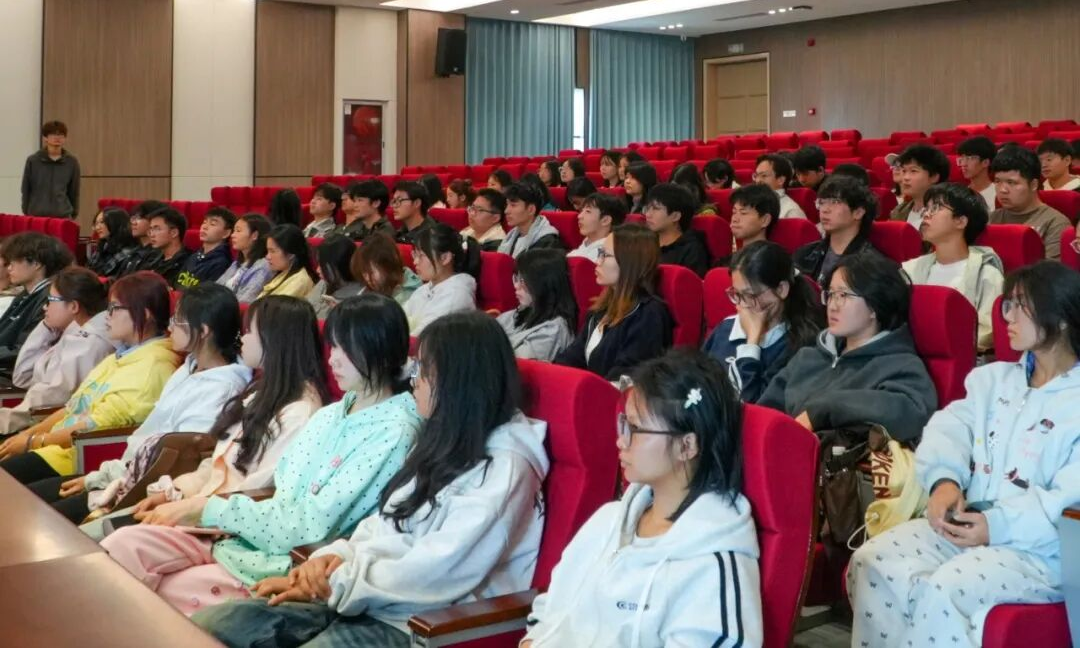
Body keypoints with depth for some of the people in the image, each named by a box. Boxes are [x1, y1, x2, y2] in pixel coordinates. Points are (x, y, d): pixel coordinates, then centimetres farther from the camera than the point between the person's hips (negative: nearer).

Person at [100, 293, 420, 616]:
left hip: (295, 565, -7)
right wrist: (193, 504, -4)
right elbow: (274, 488, 13)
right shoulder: (329, 415, 12)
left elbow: (313, 526, -17)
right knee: (126, 543, -10)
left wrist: (213, 509, -13)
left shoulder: (395, 431, -14)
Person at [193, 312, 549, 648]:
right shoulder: (443, 442, 17)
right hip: (356, 599, 9)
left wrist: (337, 583, -12)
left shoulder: (506, 467, -12)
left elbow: (438, 572, -20)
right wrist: (337, 557, -3)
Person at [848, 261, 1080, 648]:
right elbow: (949, 427, 5)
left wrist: (999, 526, -22)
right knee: (872, 563, -17)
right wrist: (944, 481, -17)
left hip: (1041, 547, -6)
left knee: (942, 591, -31)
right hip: (966, 521, 6)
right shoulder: (994, 377, 19)